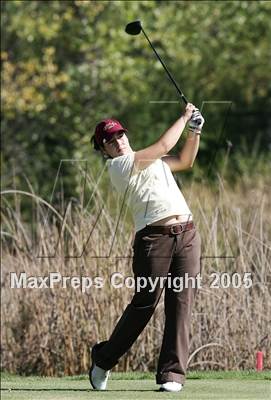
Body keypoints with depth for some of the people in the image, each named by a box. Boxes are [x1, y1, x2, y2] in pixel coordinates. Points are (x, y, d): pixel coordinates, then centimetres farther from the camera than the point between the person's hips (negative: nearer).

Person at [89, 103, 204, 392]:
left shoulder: (150, 160, 24)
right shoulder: (118, 165, -2)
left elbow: (185, 161, 34)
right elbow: (164, 145, -7)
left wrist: (195, 132, 18)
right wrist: (184, 117, 5)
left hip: (187, 235, 7)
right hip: (154, 237, -6)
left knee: (181, 305, -3)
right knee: (145, 303, -5)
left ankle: (172, 374, -4)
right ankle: (103, 359, 14)